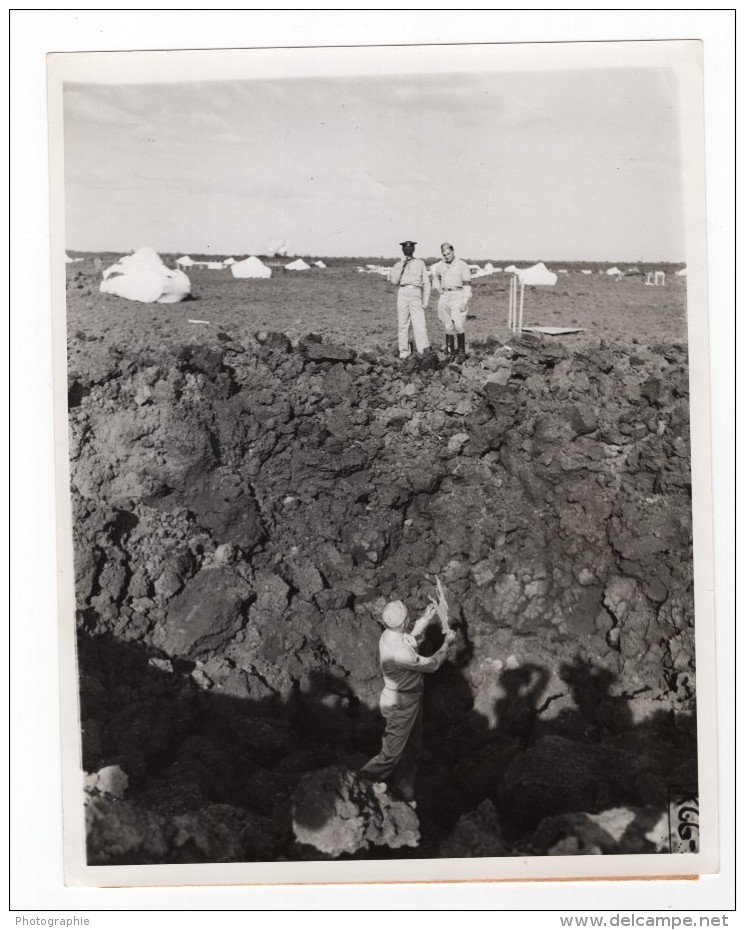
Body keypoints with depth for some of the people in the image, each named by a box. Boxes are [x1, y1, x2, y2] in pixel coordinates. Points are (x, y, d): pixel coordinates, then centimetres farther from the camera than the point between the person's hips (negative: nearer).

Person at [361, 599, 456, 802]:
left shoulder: (389, 635, -9)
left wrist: (425, 619, 14)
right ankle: (366, 777, 29)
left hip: (410, 700, 9)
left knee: (413, 747, 23)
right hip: (401, 705, -9)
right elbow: (431, 665, -22)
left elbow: (409, 641, 17)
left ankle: (404, 786, 40)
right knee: (392, 754, 8)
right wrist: (447, 643, -8)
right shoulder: (399, 653, -37)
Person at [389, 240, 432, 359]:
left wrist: (425, 301, 3)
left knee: (420, 325, -11)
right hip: (402, 294, 1)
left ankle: (424, 351, -16)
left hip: (416, 294, -1)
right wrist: (402, 265, -4)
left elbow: (426, 283, 12)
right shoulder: (397, 265, 15)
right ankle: (404, 351, 4)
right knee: (403, 324, -1)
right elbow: (394, 281, 0)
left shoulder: (420, 263, 14)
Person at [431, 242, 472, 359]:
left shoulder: (462, 265, -4)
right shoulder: (440, 266, 8)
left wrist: (465, 302, -15)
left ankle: (461, 351, -3)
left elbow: (467, 285, -7)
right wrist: (439, 289, 14)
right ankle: (450, 349, 11)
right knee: (448, 326, 4)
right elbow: (435, 276, 30)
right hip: (445, 297, 4)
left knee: (459, 325, -13)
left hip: (458, 296, -4)